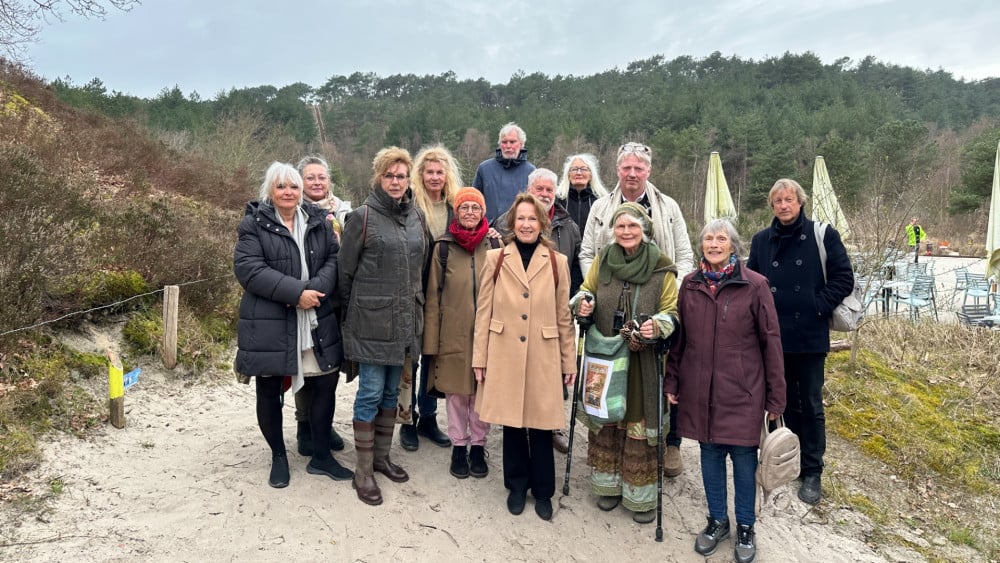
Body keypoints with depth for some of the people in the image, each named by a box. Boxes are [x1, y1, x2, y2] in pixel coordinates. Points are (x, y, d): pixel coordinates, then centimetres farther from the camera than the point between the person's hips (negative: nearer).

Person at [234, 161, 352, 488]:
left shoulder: (318, 221, 10)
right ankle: (278, 457, 29)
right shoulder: (254, 224, -3)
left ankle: (321, 456, 24)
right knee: (269, 391, 9)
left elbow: (333, 259, 3)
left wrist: (316, 289, -18)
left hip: (316, 321, 3)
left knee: (324, 385, 6)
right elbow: (247, 268, -15)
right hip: (268, 323, -3)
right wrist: (296, 292, -22)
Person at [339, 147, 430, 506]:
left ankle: (381, 456, 30)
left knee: (391, 391, 15)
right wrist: (352, 310, 3)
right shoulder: (363, 217, -8)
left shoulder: (416, 216, 8)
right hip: (371, 319, -5)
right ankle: (363, 471, 11)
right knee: (371, 392, -1)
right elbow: (345, 270, -3)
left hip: (404, 319, 6)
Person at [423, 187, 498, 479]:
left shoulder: (495, 244, 2)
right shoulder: (443, 246, 0)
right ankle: (459, 445, 25)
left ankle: (478, 445, 25)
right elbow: (433, 296, 0)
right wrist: (430, 342, -3)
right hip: (453, 333, 0)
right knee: (455, 390, 9)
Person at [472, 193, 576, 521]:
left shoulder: (557, 262, 2)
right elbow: (483, 312, 2)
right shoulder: (495, 259, 2)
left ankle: (542, 490, 25)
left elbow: (564, 316, 5)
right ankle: (517, 486, 29)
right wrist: (479, 358, -1)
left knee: (540, 424, 6)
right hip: (505, 356, 0)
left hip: (543, 357, 0)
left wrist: (569, 361, 4)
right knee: (512, 422, 10)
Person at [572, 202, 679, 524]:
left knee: (640, 424, 3)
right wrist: (583, 303, -8)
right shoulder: (602, 261, 3)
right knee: (605, 421, 13)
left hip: (642, 362, -3)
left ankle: (641, 496, 20)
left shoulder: (661, 267, -6)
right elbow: (585, 291, 16)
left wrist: (659, 326, -25)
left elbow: (672, 311, -3)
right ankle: (608, 485, 31)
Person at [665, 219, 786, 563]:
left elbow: (771, 342, -5)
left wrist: (776, 397, -4)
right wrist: (672, 381, 10)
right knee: (710, 454, 13)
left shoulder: (755, 285, -8)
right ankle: (717, 521, 33)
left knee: (743, 457, 7)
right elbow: (679, 337, 10)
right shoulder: (690, 284, 3)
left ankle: (745, 527, 28)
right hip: (700, 391, 3)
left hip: (742, 392, -3)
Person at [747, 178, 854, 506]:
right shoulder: (761, 240, 7)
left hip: (810, 337, -3)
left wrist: (819, 306, -11)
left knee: (811, 406, 5)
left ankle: (812, 473, 17)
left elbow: (843, 279, -3)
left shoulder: (823, 236, -3)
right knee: (785, 404, 14)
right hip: (774, 337, 3)